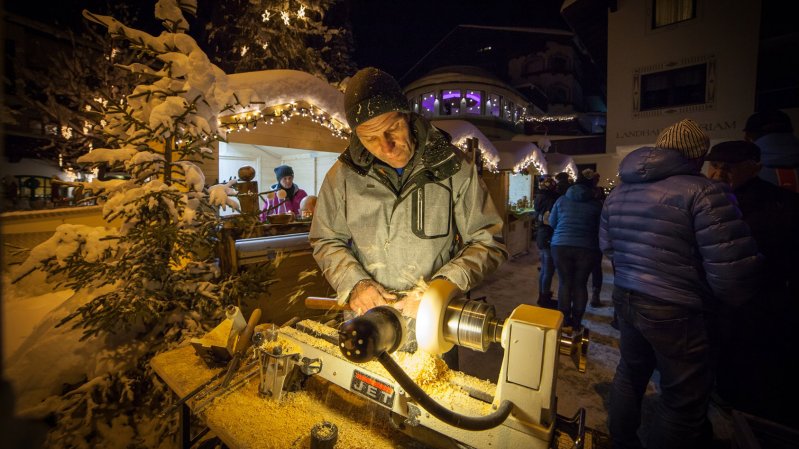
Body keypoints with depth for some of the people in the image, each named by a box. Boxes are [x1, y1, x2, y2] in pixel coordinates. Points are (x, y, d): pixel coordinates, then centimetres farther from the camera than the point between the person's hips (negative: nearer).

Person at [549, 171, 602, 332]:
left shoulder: (562, 200, 4)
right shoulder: (596, 204, 0)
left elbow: (552, 222, 12)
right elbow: (599, 228, 7)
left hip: (561, 246, 1)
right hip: (587, 248, 0)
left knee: (565, 283, 8)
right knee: (580, 284, 9)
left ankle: (565, 322, 12)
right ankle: (577, 323, 17)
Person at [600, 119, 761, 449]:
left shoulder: (618, 193, 5)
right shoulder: (703, 191, -16)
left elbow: (607, 247, 10)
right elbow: (733, 269, -21)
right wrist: (735, 298, -1)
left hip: (625, 298, 7)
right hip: (677, 311, -7)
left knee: (630, 373, 26)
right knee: (683, 399, 13)